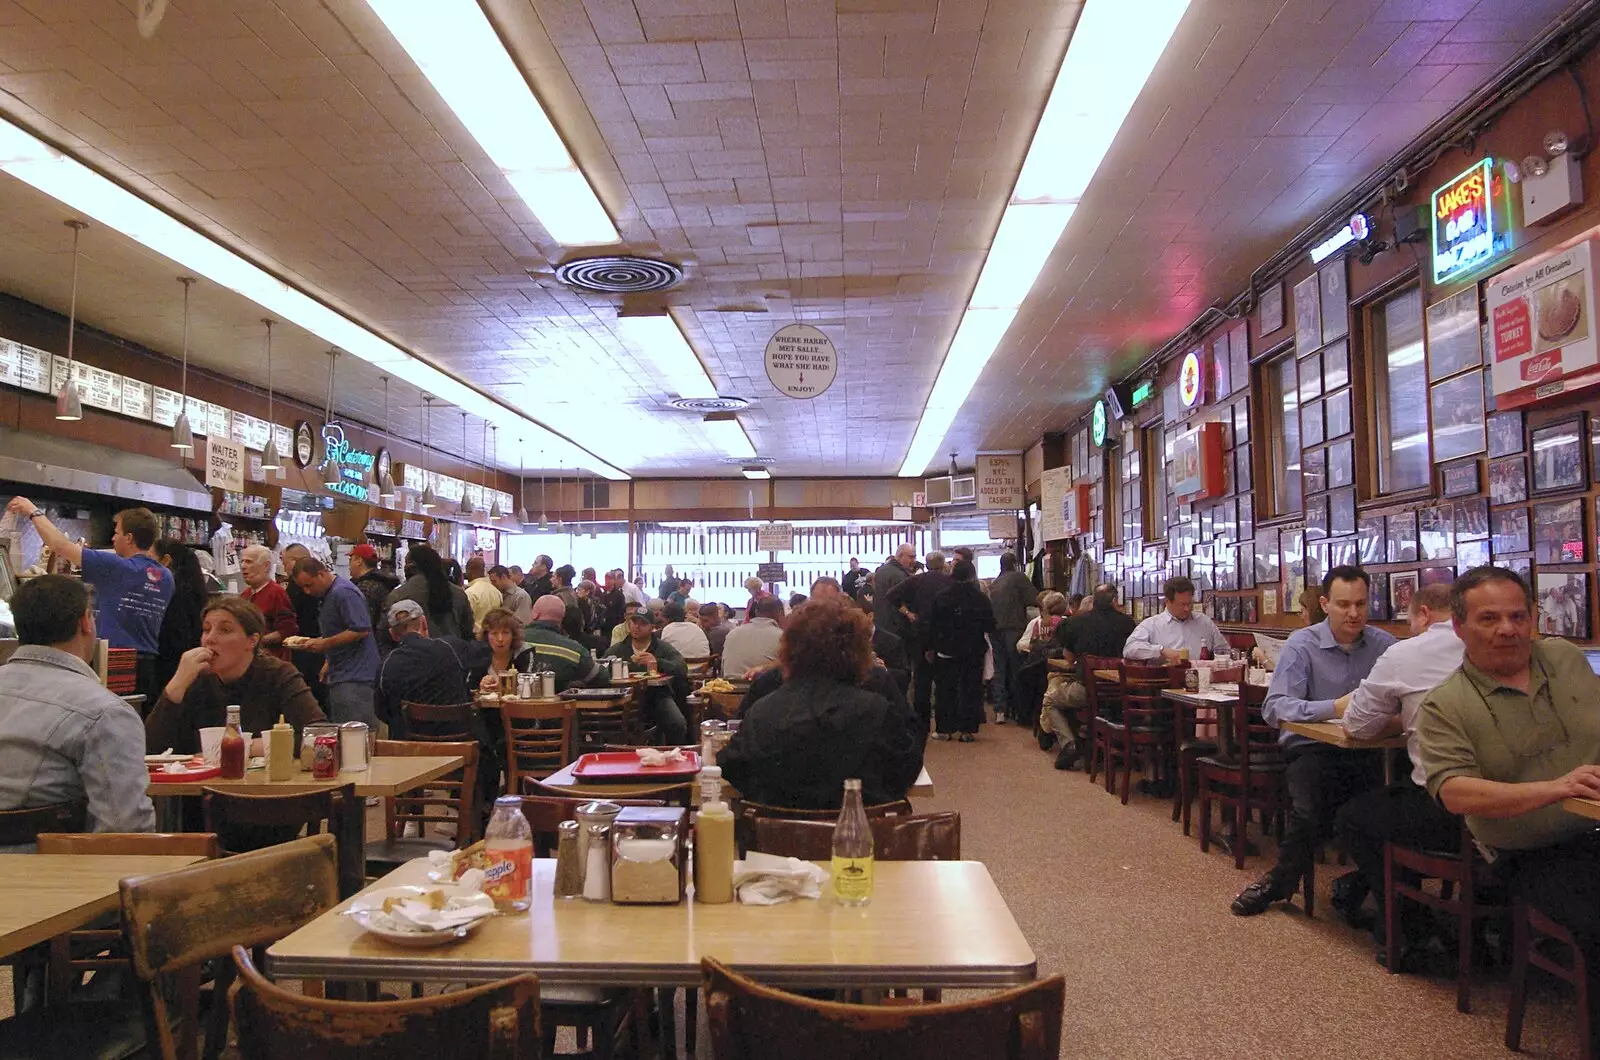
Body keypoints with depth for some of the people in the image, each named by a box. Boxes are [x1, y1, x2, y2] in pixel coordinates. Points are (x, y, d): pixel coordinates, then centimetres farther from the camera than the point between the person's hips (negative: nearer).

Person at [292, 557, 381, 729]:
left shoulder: (344, 593, -16)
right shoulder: (327, 594, 16)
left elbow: (361, 630, -23)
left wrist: (324, 643, -19)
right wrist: (329, 662, 21)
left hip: (354, 676, -10)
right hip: (340, 674, 10)